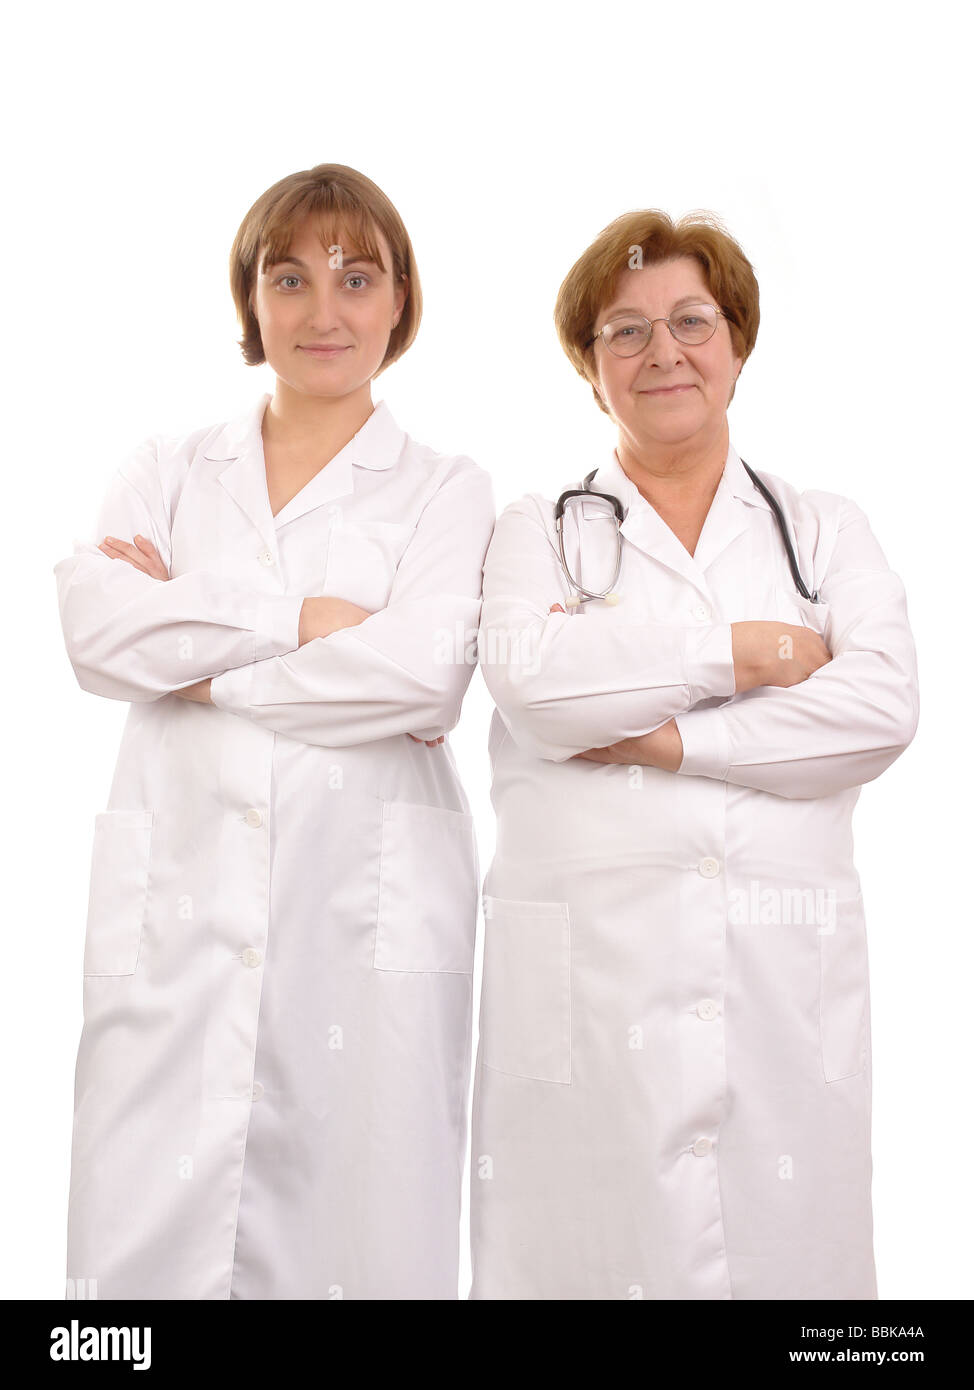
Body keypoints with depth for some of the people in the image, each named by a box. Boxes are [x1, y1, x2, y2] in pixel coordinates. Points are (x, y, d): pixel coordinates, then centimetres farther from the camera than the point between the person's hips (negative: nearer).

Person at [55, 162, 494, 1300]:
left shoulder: (447, 491, 9)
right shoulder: (166, 472, 16)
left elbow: (424, 675, -10)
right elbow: (92, 625, -3)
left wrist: (195, 653, -5)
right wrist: (307, 618, -9)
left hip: (368, 911, -1)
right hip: (177, 903, 2)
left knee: (355, 1242, 0)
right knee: (146, 1238, 0)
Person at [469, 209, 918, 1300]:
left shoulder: (825, 530, 15)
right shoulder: (538, 529, 12)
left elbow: (881, 706, -2)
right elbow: (531, 678, -9)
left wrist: (667, 738, -9)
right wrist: (746, 650, -4)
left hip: (787, 966, 1)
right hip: (586, 962, -1)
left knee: (787, 1245, 0)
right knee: (594, 1244, -2)